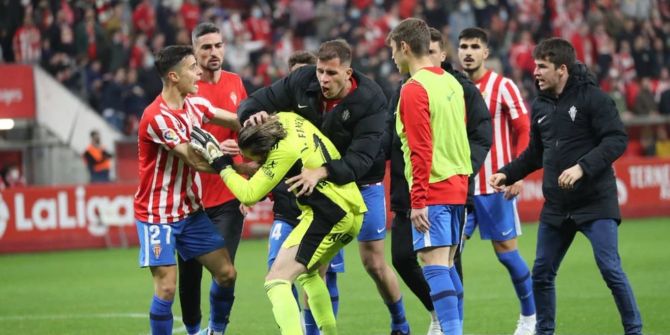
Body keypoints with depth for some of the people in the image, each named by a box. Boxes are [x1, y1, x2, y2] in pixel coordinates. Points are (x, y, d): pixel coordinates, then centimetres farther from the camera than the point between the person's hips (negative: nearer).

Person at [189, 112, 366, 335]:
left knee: (277, 280, -14)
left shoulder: (285, 152, -20)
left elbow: (249, 195, -16)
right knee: (307, 273, 30)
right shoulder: (286, 119, 3)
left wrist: (220, 164, -8)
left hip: (329, 215, -10)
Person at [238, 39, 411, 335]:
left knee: (374, 263, 3)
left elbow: (361, 159, -35)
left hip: (361, 183, -3)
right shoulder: (301, 81, -18)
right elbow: (252, 104, -10)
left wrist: (321, 173, -51)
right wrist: (254, 114, -35)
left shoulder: (370, 100, -27)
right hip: (317, 183, 3)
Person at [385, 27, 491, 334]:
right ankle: (438, 310, 24)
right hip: (408, 193, 4)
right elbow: (388, 137, 8)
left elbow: (481, 137, -6)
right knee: (402, 257, 3)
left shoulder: (463, 90, -2)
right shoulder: (404, 91, 10)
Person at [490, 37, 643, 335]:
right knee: (542, 274, 8)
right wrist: (507, 174, 8)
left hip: (595, 202, -7)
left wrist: (582, 167, -27)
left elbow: (617, 140, -17)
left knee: (610, 269, -11)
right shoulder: (540, 106, 11)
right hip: (556, 207, 7)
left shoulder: (592, 97, -10)